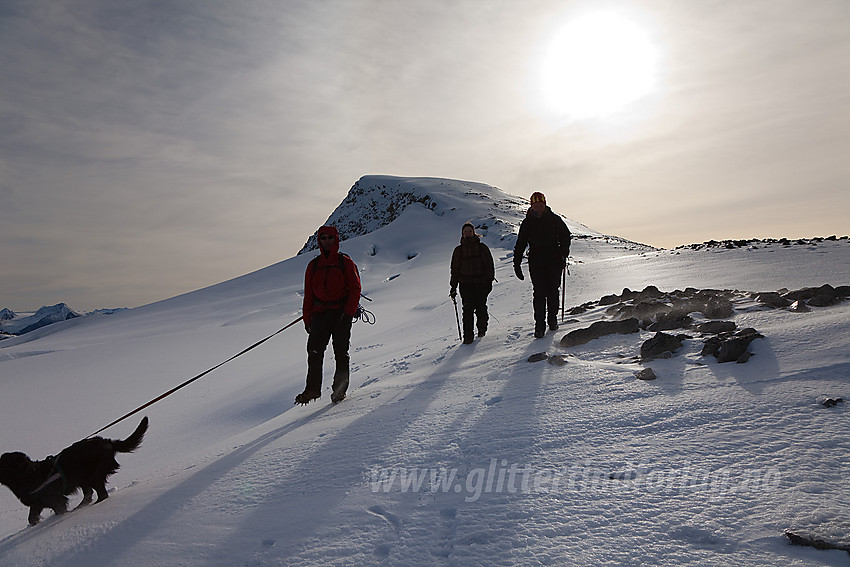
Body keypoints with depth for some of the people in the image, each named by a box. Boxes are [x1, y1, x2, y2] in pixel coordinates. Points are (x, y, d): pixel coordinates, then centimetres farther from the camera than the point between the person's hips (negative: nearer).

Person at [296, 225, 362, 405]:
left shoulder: (345, 262, 4)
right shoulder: (313, 265, 14)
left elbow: (355, 289, -1)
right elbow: (308, 294, 14)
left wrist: (348, 313, -12)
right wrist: (307, 319, 7)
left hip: (342, 312, -3)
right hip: (320, 312, 3)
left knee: (341, 352, -1)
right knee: (314, 351, -8)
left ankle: (340, 389, 9)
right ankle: (313, 388, -1)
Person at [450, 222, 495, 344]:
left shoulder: (482, 247, 8)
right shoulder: (458, 250, 11)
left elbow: (489, 264, 7)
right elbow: (455, 269, 13)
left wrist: (489, 280, -2)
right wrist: (453, 287, 10)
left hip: (481, 283, 0)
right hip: (465, 284, 0)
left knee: (481, 308, -3)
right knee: (468, 309, -9)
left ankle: (482, 329, 23)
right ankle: (467, 336, -4)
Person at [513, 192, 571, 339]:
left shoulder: (554, 219, 5)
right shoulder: (527, 223, 5)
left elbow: (565, 236, 13)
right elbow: (520, 244, 7)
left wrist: (563, 255, -2)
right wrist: (517, 264, 0)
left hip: (554, 261, 1)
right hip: (536, 263, -1)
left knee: (553, 291, 6)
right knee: (539, 293, -7)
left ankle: (552, 319, 23)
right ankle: (539, 325, -3)